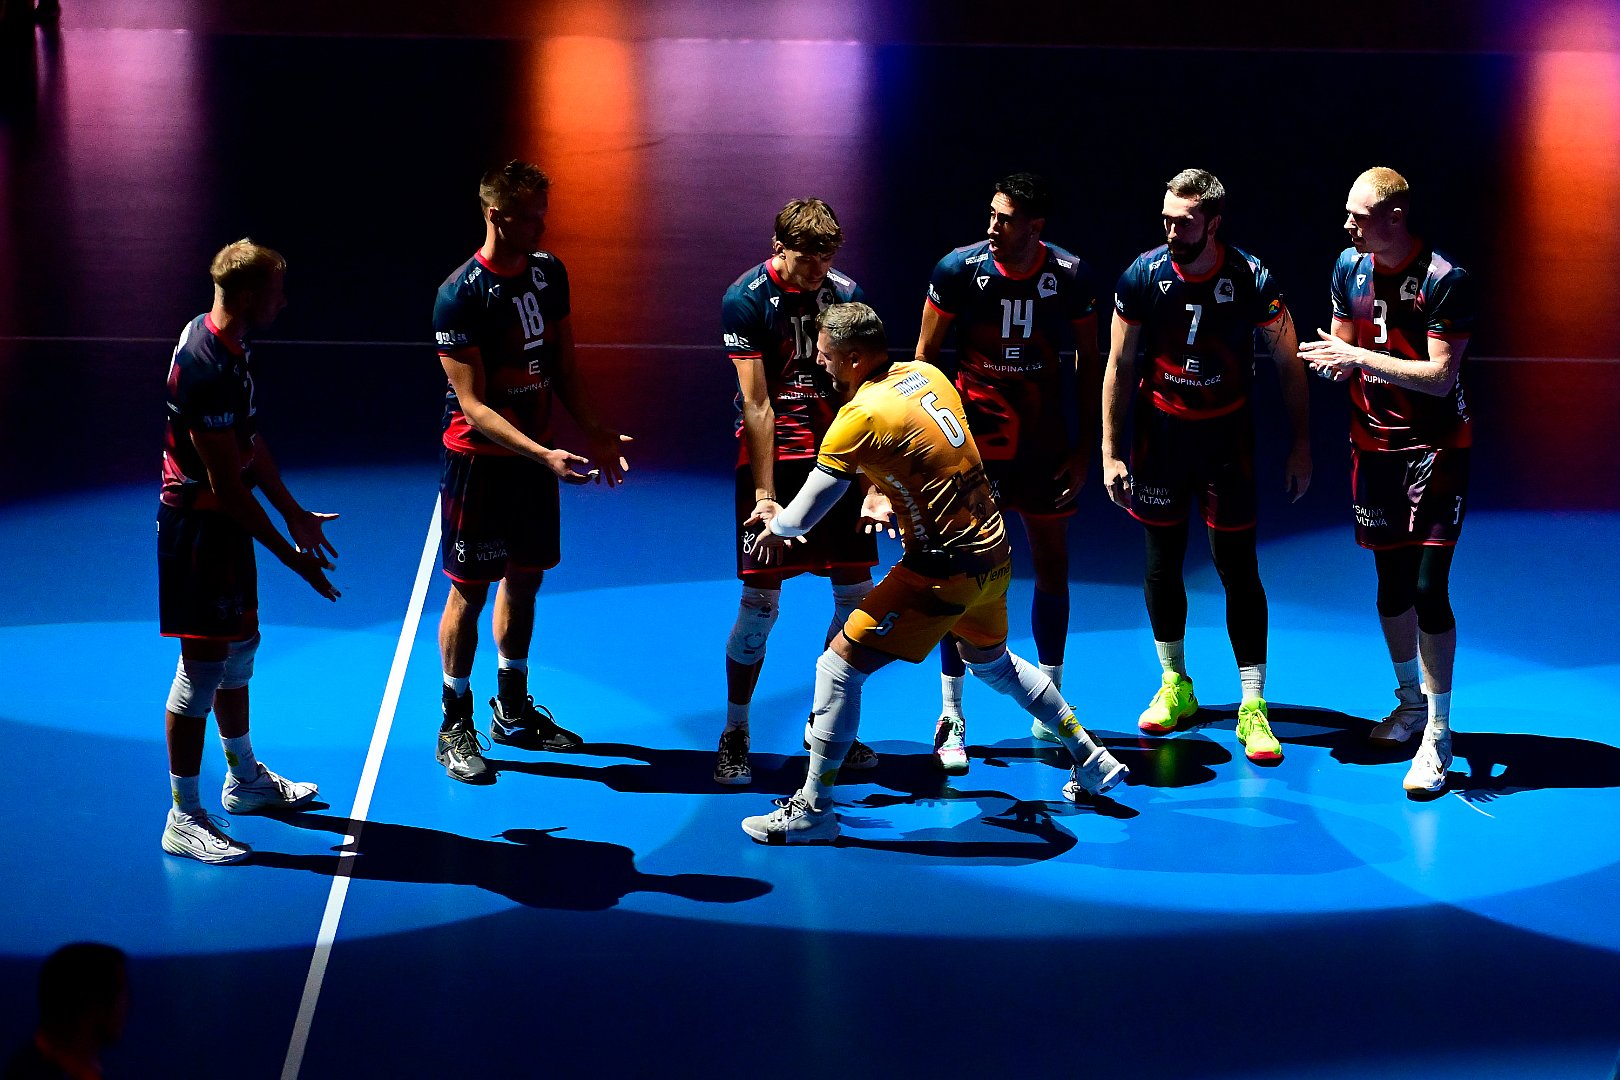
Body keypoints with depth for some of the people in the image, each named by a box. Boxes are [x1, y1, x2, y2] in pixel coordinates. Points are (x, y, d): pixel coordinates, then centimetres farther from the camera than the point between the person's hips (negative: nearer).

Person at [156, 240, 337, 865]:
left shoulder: (223, 342, 5)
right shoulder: (208, 371, -27)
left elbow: (250, 444, 17)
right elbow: (225, 483, -26)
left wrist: (293, 512, 21)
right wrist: (290, 555, -22)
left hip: (224, 521, 10)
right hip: (198, 527, -10)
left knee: (238, 647, 22)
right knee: (204, 663, -4)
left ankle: (245, 779, 40)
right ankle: (184, 819, 5)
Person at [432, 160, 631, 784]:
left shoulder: (548, 273, 3)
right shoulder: (460, 296, -19)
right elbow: (472, 405, -21)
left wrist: (595, 432, 0)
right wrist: (543, 455, -29)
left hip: (535, 455, 7)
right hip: (480, 458, -7)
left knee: (526, 579, 16)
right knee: (470, 591, 0)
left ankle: (513, 710, 31)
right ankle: (456, 728, 10)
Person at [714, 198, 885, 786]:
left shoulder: (845, 292, 1)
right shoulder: (746, 300, -10)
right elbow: (757, 405, -13)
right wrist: (765, 496, -16)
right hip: (772, 457, -4)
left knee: (856, 591, 3)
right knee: (760, 599, -6)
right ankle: (735, 735, 8)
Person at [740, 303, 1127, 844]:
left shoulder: (860, 417, -17)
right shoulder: (926, 374, 5)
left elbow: (800, 518, -12)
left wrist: (775, 526, 9)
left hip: (945, 570, -9)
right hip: (993, 553, 9)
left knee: (839, 667, -3)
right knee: (993, 663, 32)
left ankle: (814, 808, -1)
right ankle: (1092, 762, 40)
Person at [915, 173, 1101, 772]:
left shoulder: (1071, 277, -9)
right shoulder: (959, 269, -13)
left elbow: (1089, 362, 3)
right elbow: (926, 354, -3)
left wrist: (1085, 447, 0)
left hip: (1044, 440, 2)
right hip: (972, 437, -2)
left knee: (1053, 566, 9)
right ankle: (951, 717, 5)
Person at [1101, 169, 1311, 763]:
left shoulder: (1251, 280, -14)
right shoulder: (1143, 275, -10)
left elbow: (1288, 366, -3)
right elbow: (1120, 367, -1)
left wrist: (1301, 446, -3)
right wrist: (1110, 452, -3)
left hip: (1227, 435, -2)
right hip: (1159, 432, 2)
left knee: (1238, 568, -3)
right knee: (1162, 562, 9)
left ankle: (1253, 705, 2)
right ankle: (1175, 686, 27)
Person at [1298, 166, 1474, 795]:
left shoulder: (1445, 281, -18)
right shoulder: (1350, 266, 2)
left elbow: (1440, 376, -21)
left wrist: (1360, 356, -24)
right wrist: (1336, 360, -12)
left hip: (1436, 448, -6)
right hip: (1374, 443, 6)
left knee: (1429, 587, -12)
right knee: (1391, 582, 13)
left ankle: (1438, 734, -4)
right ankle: (1410, 701, 32)